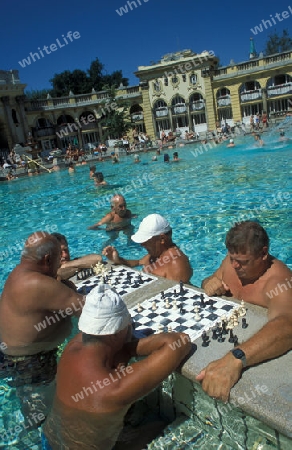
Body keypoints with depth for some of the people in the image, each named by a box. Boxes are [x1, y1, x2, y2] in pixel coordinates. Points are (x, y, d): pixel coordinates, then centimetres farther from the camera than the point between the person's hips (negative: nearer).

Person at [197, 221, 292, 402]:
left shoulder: (277, 281, -32)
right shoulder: (233, 260, -9)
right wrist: (209, 284, -19)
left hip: (258, 351, -6)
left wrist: (235, 360, -66)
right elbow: (211, 280, 8)